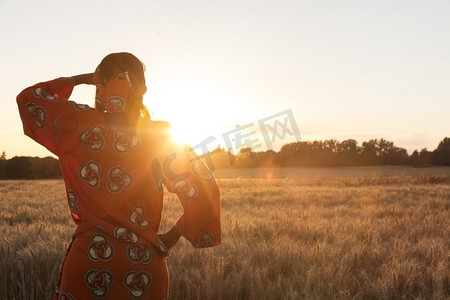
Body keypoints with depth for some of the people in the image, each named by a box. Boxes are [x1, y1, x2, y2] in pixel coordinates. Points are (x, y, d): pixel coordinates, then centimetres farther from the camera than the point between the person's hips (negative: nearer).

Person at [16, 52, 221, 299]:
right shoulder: (160, 137, -7)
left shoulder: (80, 125, -7)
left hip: (88, 259, 0)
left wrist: (80, 79, 14)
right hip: (145, 262, 1)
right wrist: (172, 237, 3)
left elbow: (28, 98, 10)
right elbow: (203, 193, -9)